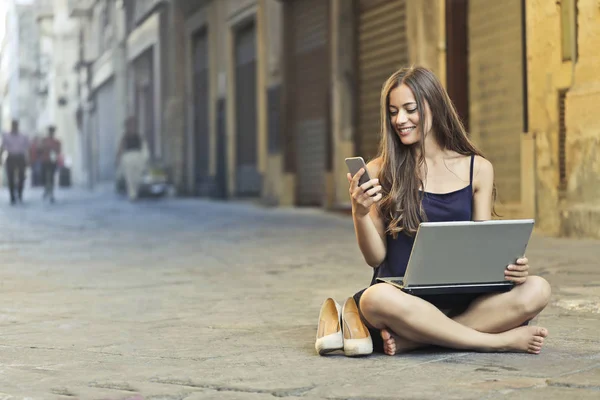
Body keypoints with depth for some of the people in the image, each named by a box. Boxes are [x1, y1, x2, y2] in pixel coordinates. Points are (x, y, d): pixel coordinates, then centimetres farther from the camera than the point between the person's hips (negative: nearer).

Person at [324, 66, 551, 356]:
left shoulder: (478, 169, 8)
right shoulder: (380, 172, 3)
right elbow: (375, 258, 2)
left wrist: (509, 266, -13)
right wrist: (359, 213, -17)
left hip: (460, 298, 3)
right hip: (402, 296, -2)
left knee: (536, 290, -25)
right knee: (377, 298, -38)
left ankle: (409, 340, -27)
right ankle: (500, 340, -24)